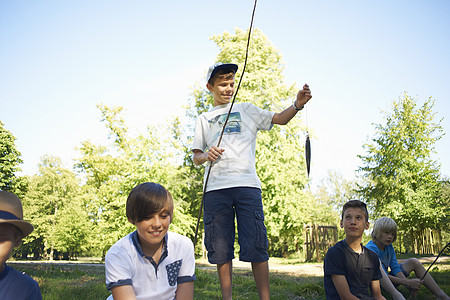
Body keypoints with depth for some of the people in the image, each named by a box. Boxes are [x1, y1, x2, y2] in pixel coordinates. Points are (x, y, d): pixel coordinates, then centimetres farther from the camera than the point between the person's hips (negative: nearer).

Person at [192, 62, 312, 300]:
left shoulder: (247, 110, 19)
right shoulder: (203, 119, 21)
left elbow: (280, 119, 11)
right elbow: (196, 157, 17)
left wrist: (297, 104, -9)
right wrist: (206, 156, -7)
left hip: (247, 184, -1)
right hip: (215, 188, 2)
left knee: (256, 246, -7)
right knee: (220, 248, 3)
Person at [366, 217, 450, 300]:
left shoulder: (389, 247, 5)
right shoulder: (371, 249, -23)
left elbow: (395, 268, -3)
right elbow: (382, 275, -28)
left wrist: (408, 283, -22)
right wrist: (408, 282, -31)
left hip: (388, 281, 8)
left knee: (413, 262, 1)